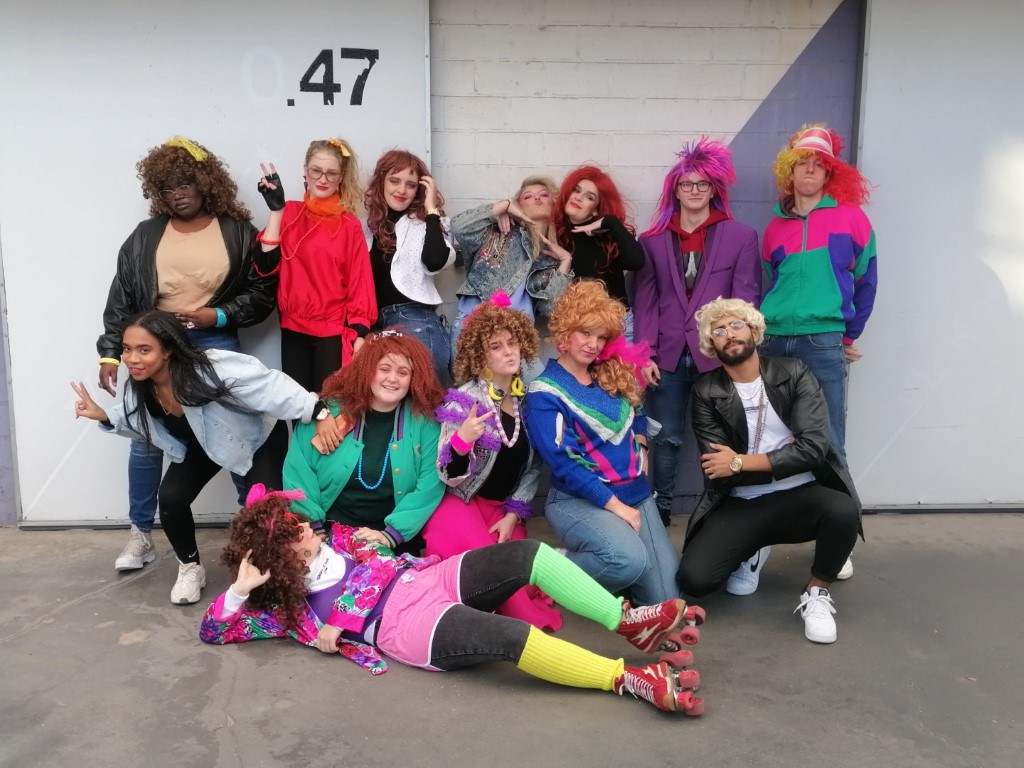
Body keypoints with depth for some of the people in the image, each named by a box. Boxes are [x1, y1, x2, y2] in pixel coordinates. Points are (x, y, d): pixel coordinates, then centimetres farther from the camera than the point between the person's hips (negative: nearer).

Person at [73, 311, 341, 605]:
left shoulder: (209, 369, -42)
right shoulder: (141, 387, -18)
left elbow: (270, 384, -39)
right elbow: (139, 421, 5)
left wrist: (319, 413, -42)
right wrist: (104, 416, -14)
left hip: (260, 435, -6)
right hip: (206, 442, 6)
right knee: (171, 498, -12)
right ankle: (190, 567, 15)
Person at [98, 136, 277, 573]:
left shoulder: (237, 232, 0)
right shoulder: (145, 236, 5)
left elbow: (263, 292, -1)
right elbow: (121, 299, 6)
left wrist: (218, 315, -14)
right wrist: (110, 353, 0)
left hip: (215, 346, -2)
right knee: (145, 440, 5)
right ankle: (141, 533, 21)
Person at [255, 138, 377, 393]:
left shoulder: (349, 224, -4)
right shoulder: (290, 212, 3)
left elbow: (360, 282, -4)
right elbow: (267, 266, -6)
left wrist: (360, 334, -10)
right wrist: (276, 210, -10)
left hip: (334, 331, -3)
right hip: (293, 328, 3)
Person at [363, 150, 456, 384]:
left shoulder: (425, 222, 2)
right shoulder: (368, 220, 13)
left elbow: (435, 262, -18)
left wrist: (432, 209, -10)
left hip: (416, 323, -4)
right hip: (374, 324, 4)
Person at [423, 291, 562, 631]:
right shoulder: (464, 400, -13)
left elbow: (533, 466, 8)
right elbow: (450, 477, -16)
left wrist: (513, 514, -2)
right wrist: (462, 441, -36)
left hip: (506, 508, 4)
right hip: (461, 503, -4)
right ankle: (532, 623, -10)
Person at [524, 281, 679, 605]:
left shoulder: (612, 374, 9)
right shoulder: (545, 393, -11)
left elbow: (637, 415, 26)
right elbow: (563, 463, -17)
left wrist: (639, 448, 6)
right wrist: (614, 504, -19)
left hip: (635, 492, 7)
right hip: (578, 499, -6)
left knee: (667, 596, 0)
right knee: (631, 559, -34)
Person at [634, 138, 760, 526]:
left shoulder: (742, 236, 4)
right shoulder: (652, 240, 9)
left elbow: (746, 300, 0)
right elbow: (645, 301, 5)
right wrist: (646, 354, -3)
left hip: (718, 355, -1)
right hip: (668, 355, 1)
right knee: (666, 438, 7)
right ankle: (660, 510, 20)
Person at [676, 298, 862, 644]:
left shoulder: (793, 374, -1)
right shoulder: (706, 392, -2)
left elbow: (813, 448, -13)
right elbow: (719, 472, -8)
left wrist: (741, 463, -14)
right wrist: (785, 458, -10)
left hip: (799, 497, 0)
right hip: (741, 506, 1)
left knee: (844, 511, -34)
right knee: (693, 578, -19)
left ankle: (816, 592, -3)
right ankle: (750, 551, 16)